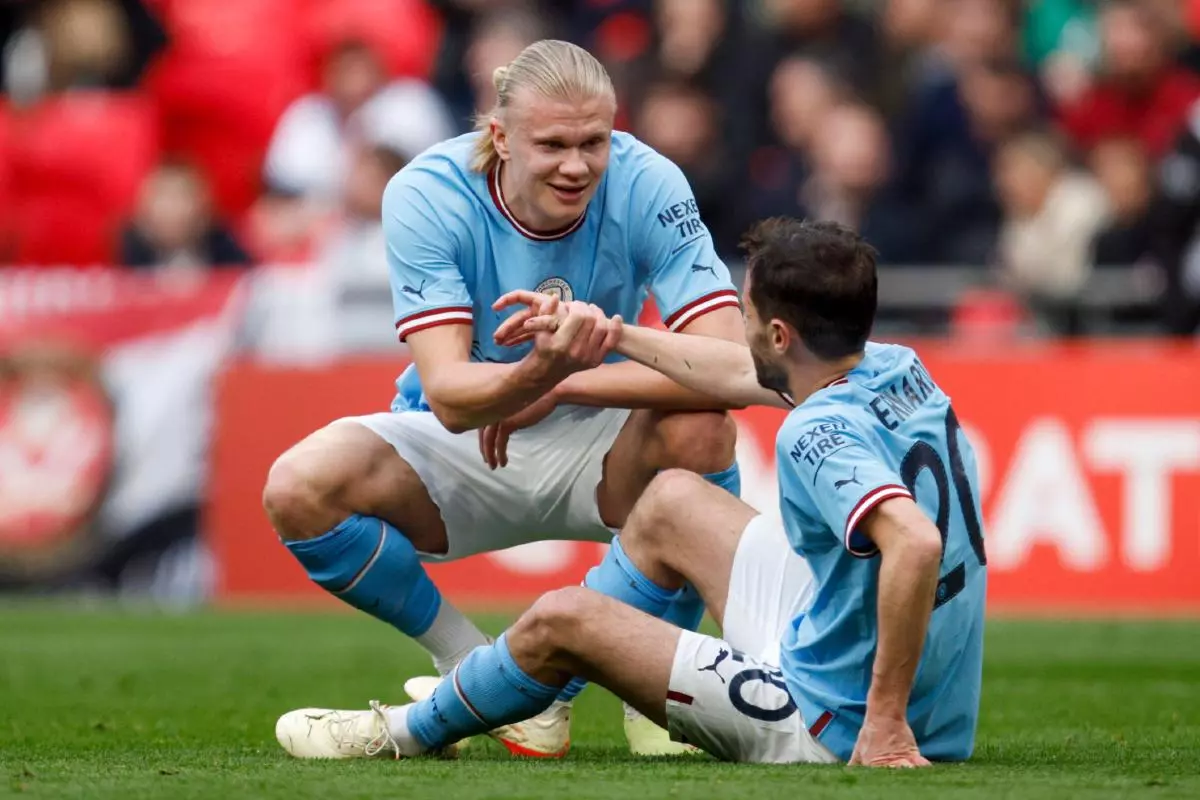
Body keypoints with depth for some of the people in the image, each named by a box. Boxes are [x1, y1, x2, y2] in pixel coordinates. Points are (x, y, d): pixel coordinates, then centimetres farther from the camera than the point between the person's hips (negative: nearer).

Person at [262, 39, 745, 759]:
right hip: (460, 449, 0)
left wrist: (561, 387, -31)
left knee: (700, 428, -33)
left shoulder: (646, 184, -21)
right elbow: (448, 395, -31)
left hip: (597, 450, 0)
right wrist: (537, 370, -54)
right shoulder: (427, 195, -22)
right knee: (299, 488, -27)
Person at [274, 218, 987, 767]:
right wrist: (609, 332, 28)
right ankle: (538, 687, 43)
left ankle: (407, 732, 35)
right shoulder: (896, 369, 1)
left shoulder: (819, 435, -28)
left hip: (835, 729, -9)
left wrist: (884, 722, -39)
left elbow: (916, 542, -45)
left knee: (561, 619, 4)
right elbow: (742, 376, 19)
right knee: (672, 501, 23)